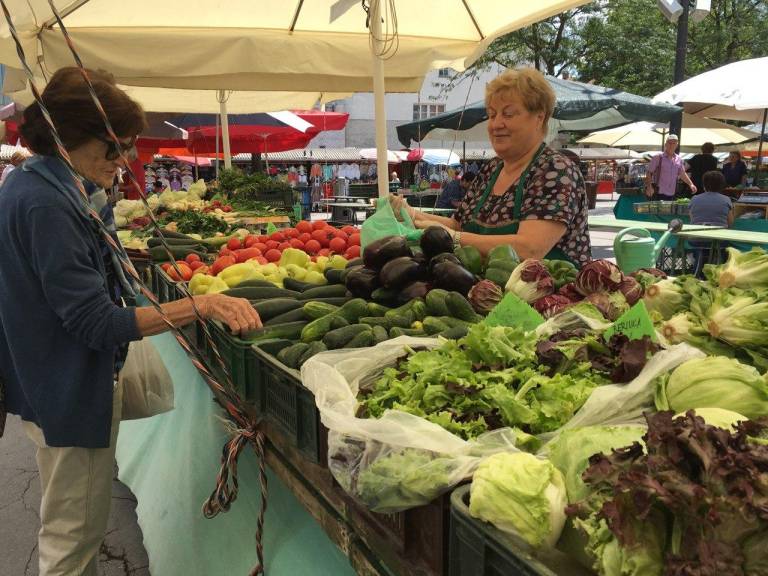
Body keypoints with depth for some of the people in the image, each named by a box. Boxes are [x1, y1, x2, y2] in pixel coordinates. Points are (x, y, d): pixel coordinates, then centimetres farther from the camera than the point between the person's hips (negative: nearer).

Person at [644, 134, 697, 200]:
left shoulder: (678, 159, 12)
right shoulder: (658, 157, -4)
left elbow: (682, 174, 25)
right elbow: (649, 173, -5)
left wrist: (691, 184, 17)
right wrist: (649, 186, -17)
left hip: (672, 195, 5)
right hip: (658, 194, -5)